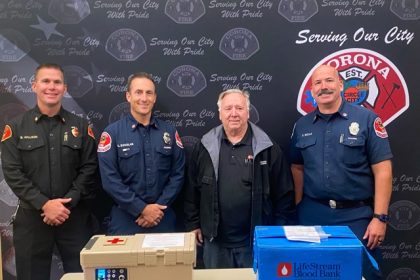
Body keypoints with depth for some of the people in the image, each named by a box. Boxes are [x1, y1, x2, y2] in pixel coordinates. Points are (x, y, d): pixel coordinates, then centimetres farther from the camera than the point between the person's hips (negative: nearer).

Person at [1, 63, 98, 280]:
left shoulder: (80, 126, 4)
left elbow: (89, 168, -1)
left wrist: (68, 203, -12)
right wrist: (44, 204, -15)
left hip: (75, 216, 1)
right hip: (31, 216, 0)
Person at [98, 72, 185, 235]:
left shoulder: (169, 132, 4)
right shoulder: (112, 133, -5)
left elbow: (177, 174, 1)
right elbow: (110, 180, -10)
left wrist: (160, 207, -9)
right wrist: (141, 209, -14)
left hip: (162, 218, 2)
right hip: (125, 219, -2)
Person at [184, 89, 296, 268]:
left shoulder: (267, 148, -5)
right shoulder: (204, 147, 1)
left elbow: (284, 193, -1)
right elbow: (192, 190, 6)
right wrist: (193, 224, 5)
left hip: (257, 241, -1)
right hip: (216, 241, 2)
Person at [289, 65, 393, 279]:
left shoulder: (366, 119, -5)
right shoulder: (302, 125, 5)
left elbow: (382, 170, -8)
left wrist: (380, 217, -11)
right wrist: (298, 208, 7)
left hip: (356, 215, -3)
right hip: (312, 213, 3)